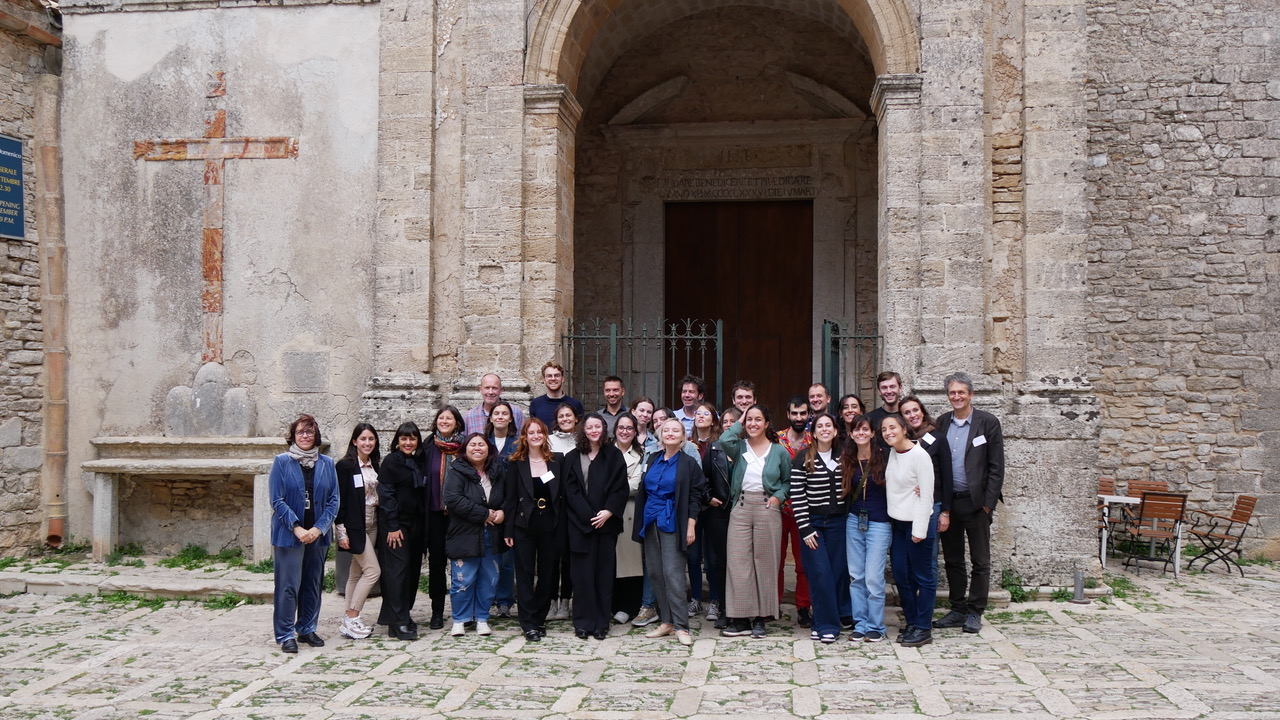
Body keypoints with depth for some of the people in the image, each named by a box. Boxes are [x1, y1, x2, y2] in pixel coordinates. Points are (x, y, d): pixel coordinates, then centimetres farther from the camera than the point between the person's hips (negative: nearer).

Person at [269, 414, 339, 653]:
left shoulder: (326, 463, 6)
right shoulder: (282, 462, -3)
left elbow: (333, 500, 4)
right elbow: (276, 500, -7)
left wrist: (318, 528, -9)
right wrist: (297, 528, -15)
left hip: (318, 535, 3)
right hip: (289, 535, -3)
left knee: (312, 584, 11)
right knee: (288, 585, -2)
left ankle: (307, 629, 24)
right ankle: (286, 634, 8)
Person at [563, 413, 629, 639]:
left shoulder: (613, 455, 6)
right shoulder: (572, 458, 6)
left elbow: (620, 488, 1)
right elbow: (571, 491, -1)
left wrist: (608, 512, -13)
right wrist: (589, 516, -11)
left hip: (607, 522, 0)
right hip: (580, 524, 0)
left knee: (604, 572, 3)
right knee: (582, 573, 0)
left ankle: (602, 623, 10)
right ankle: (583, 623, 8)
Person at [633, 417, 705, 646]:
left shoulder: (689, 463, -2)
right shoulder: (653, 461, 13)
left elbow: (695, 496, -4)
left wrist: (691, 525, -11)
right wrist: (641, 522, 12)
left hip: (672, 524, -6)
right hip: (651, 522, 6)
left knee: (673, 573, -11)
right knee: (655, 573, 6)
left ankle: (681, 625, -7)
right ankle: (666, 621, 14)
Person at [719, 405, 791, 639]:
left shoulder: (779, 451, 7)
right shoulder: (739, 447, 8)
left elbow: (788, 481, 14)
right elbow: (724, 440, -15)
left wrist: (778, 496, -4)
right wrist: (739, 423, 1)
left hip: (767, 508, -1)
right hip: (741, 507, 1)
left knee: (765, 562, 2)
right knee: (738, 561, -2)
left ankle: (760, 619, 11)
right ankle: (741, 618, 4)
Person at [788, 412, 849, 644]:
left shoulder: (843, 457, 6)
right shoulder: (803, 459, -5)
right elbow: (796, 495, -7)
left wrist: (851, 520, 8)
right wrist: (805, 528, -11)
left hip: (838, 523, 3)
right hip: (813, 523, -3)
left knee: (838, 572, 2)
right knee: (820, 574, -6)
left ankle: (824, 623, 16)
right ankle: (828, 626, 3)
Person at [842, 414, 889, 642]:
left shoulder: (884, 458, -5)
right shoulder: (847, 461, 6)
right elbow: (844, 491, 12)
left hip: (878, 523, -4)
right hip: (854, 521, 4)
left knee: (873, 577, -4)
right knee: (856, 576, 6)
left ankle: (875, 626, 9)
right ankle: (860, 624, 16)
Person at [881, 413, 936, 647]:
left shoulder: (919, 456, -14)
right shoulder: (890, 454, 6)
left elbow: (927, 495, -15)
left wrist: (919, 529, -16)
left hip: (916, 523, -7)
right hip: (896, 522, 7)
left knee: (923, 577, 2)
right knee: (900, 576, 10)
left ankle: (923, 628, 9)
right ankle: (911, 623, 22)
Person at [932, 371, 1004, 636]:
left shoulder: (988, 422, -3)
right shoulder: (942, 423, 8)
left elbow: (996, 466, -5)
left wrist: (988, 502, -11)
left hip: (976, 502, -4)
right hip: (947, 502, 4)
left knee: (980, 561, 5)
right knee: (952, 559, 12)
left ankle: (975, 612, 15)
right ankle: (958, 609, 23)